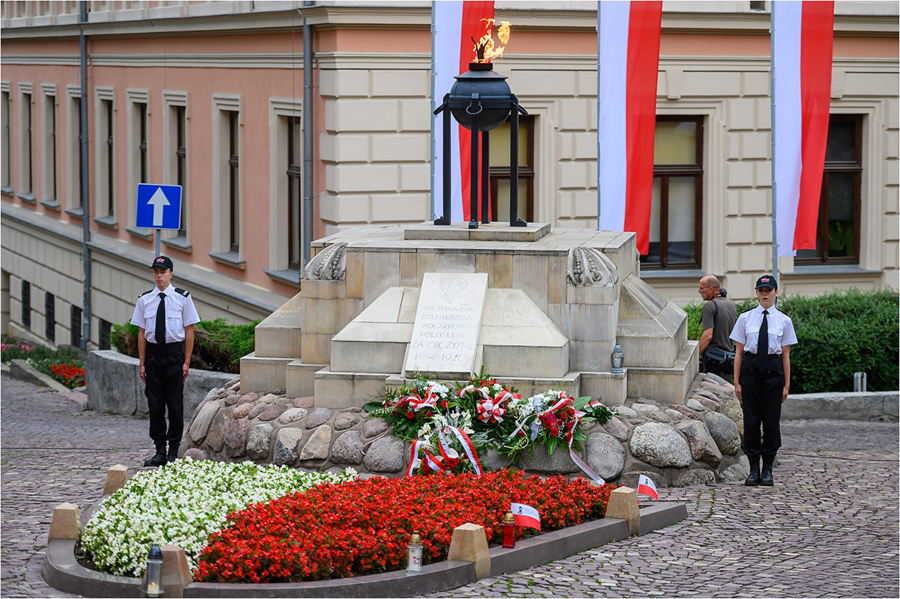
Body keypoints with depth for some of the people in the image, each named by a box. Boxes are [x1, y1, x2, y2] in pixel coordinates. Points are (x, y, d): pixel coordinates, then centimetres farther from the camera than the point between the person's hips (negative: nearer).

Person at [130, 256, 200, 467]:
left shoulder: (182, 298, -1)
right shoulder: (144, 299, 6)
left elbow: (189, 331, 1)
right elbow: (141, 332, 8)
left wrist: (187, 361, -4)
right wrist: (142, 363, 5)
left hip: (174, 352, -3)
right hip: (153, 353, 3)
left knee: (175, 403, 0)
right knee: (154, 402, 5)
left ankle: (174, 451, 8)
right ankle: (160, 451, 12)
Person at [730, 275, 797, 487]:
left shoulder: (784, 321, 4)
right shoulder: (746, 318, 5)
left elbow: (786, 355, 4)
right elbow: (739, 352, 5)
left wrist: (787, 384, 1)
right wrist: (737, 382, 0)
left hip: (773, 370, 0)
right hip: (750, 369, 0)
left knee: (771, 420, 1)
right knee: (751, 419, 1)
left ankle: (768, 470, 10)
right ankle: (753, 469, 8)